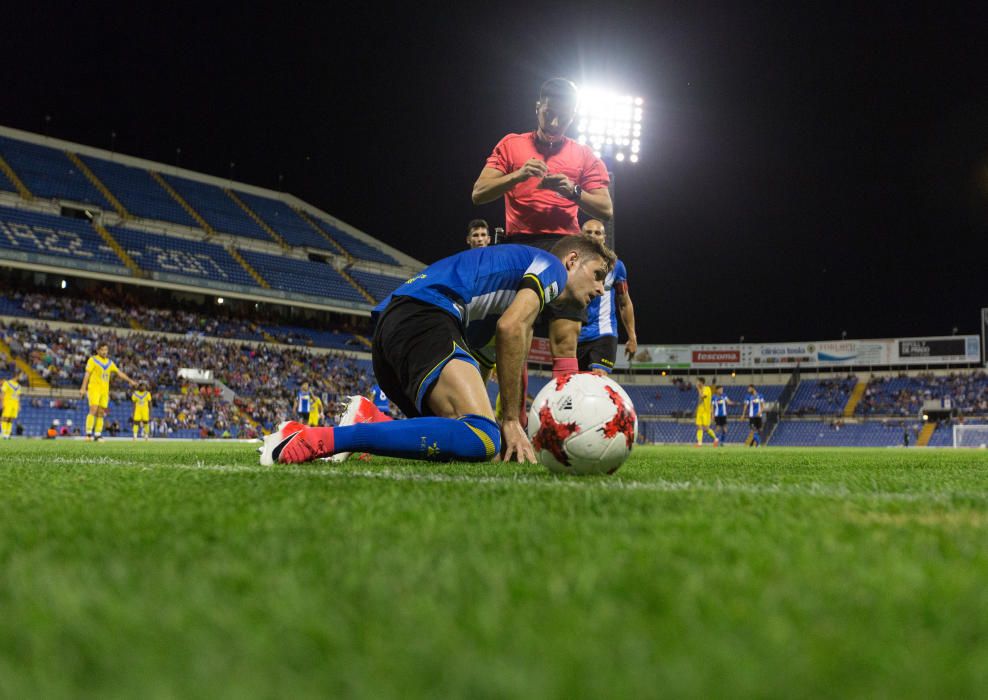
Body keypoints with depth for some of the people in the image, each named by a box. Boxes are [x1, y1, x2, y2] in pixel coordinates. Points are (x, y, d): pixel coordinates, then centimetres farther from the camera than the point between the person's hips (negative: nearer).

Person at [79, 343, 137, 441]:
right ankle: (88, 433, -15)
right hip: (94, 389, -5)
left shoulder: (110, 363, 15)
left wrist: (130, 380, 5)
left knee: (101, 413, 2)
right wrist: (83, 388, -10)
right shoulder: (93, 360, 0)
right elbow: (87, 374, -4)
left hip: (105, 390, 5)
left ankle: (98, 435, 6)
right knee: (93, 410, -16)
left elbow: (119, 372, 15)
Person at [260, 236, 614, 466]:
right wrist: (511, 421, -6)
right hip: (424, 316, -10)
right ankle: (317, 440, -31)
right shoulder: (552, 266, 10)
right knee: (481, 440, -28)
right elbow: (509, 327, -9)